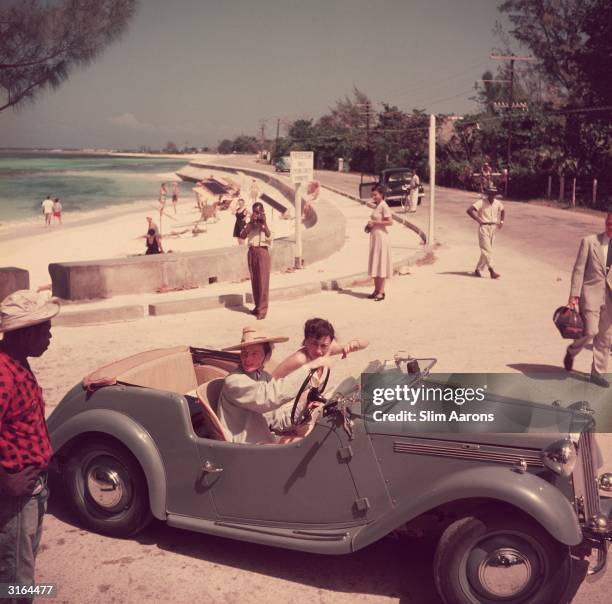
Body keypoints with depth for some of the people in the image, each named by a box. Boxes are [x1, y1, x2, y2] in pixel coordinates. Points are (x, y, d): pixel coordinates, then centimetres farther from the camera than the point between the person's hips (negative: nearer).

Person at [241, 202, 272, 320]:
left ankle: (263, 309, -4)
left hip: (262, 251, -4)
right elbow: (242, 236, -5)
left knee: (263, 281, -5)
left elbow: (269, 237, -15)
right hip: (251, 252, 4)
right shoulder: (250, 224, 9)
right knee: (254, 280, 10)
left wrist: (264, 223, -20)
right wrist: (251, 222, -10)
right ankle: (257, 306, 20)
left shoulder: (265, 224, -1)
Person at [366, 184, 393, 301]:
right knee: (375, 264, 11)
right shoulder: (377, 206, 13)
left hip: (381, 237, -9)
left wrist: (374, 222, -18)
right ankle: (376, 290, 18)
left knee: (380, 264, -4)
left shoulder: (383, 206, -13)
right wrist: (369, 226, 7)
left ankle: (381, 292, 1)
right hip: (374, 237, 9)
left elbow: (390, 222, -21)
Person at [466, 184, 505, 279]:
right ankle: (492, 271, -19)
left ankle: (478, 270, 18)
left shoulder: (497, 203, 7)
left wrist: (501, 221, 15)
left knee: (487, 250, 9)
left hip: (493, 228, 7)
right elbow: (469, 210, -20)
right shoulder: (482, 202, -11)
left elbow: (503, 211, 29)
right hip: (484, 228, -6)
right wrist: (478, 220, -18)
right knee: (487, 250, -12)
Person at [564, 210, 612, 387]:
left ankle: (597, 372, 21)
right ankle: (571, 352, 17)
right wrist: (574, 295, -8)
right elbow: (579, 269, -3)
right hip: (591, 293, -3)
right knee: (590, 331, -13)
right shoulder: (589, 241, -3)